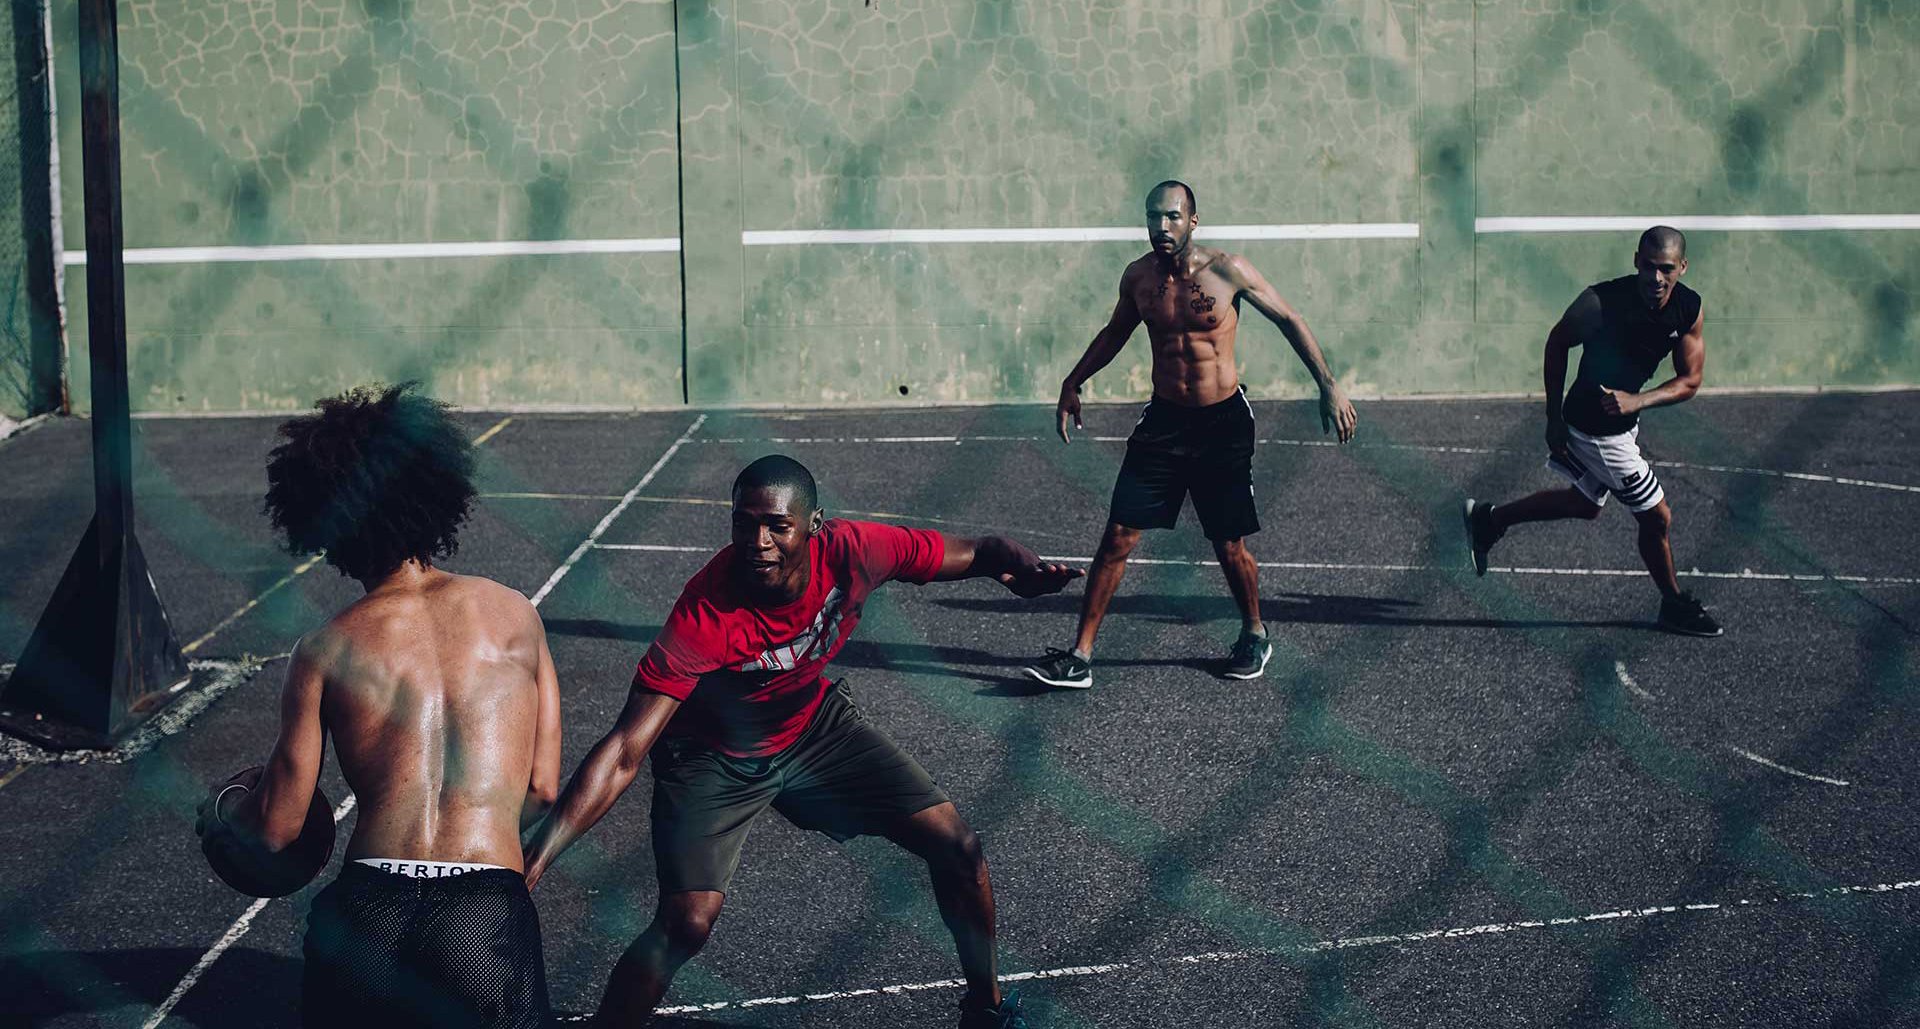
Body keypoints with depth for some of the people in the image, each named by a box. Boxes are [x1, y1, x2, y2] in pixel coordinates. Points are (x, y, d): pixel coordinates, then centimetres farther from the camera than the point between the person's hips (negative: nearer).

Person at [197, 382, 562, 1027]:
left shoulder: (324, 651, 5)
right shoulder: (514, 615, 9)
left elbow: (277, 827, 9)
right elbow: (543, 789, 11)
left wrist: (224, 808, 32)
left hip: (367, 913, 1)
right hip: (488, 918, -1)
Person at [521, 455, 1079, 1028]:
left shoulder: (852, 551, -26)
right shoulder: (706, 615, -37)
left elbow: (981, 552, -13)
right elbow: (624, 754, -38)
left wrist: (1025, 570, -38)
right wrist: (533, 861, -46)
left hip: (814, 724, 4)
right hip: (713, 758, -4)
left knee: (956, 847, -2)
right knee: (688, 921, -24)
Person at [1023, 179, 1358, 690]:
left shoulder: (1228, 270, -12)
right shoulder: (1137, 276, -1)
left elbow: (1289, 320, -2)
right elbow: (1114, 333, 19)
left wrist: (1328, 387, -5)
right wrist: (1073, 384, 13)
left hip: (1224, 423, -3)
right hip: (1163, 420, 3)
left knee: (1230, 548, 4)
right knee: (1117, 537, -6)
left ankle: (1255, 635, 32)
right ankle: (1080, 657, -1)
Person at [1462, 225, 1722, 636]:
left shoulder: (1689, 309, -13)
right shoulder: (1601, 301, -28)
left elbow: (1690, 380, -7)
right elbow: (1557, 343, -11)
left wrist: (1637, 401, -26)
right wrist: (1553, 418, -8)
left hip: (1623, 420, 7)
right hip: (1594, 428, -7)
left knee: (1585, 504, 26)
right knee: (1657, 517, 3)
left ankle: (1487, 519, 40)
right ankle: (1674, 605, 27)